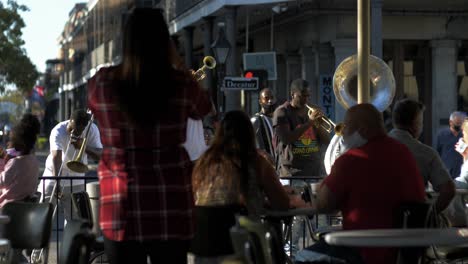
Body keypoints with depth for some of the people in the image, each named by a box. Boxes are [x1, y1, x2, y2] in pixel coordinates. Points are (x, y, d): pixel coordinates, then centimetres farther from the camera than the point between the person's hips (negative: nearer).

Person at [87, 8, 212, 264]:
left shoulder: (101, 82, -5)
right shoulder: (181, 84, -5)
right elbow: (204, 108, 17)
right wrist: (178, 64, 25)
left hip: (121, 206, 0)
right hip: (171, 206, 0)